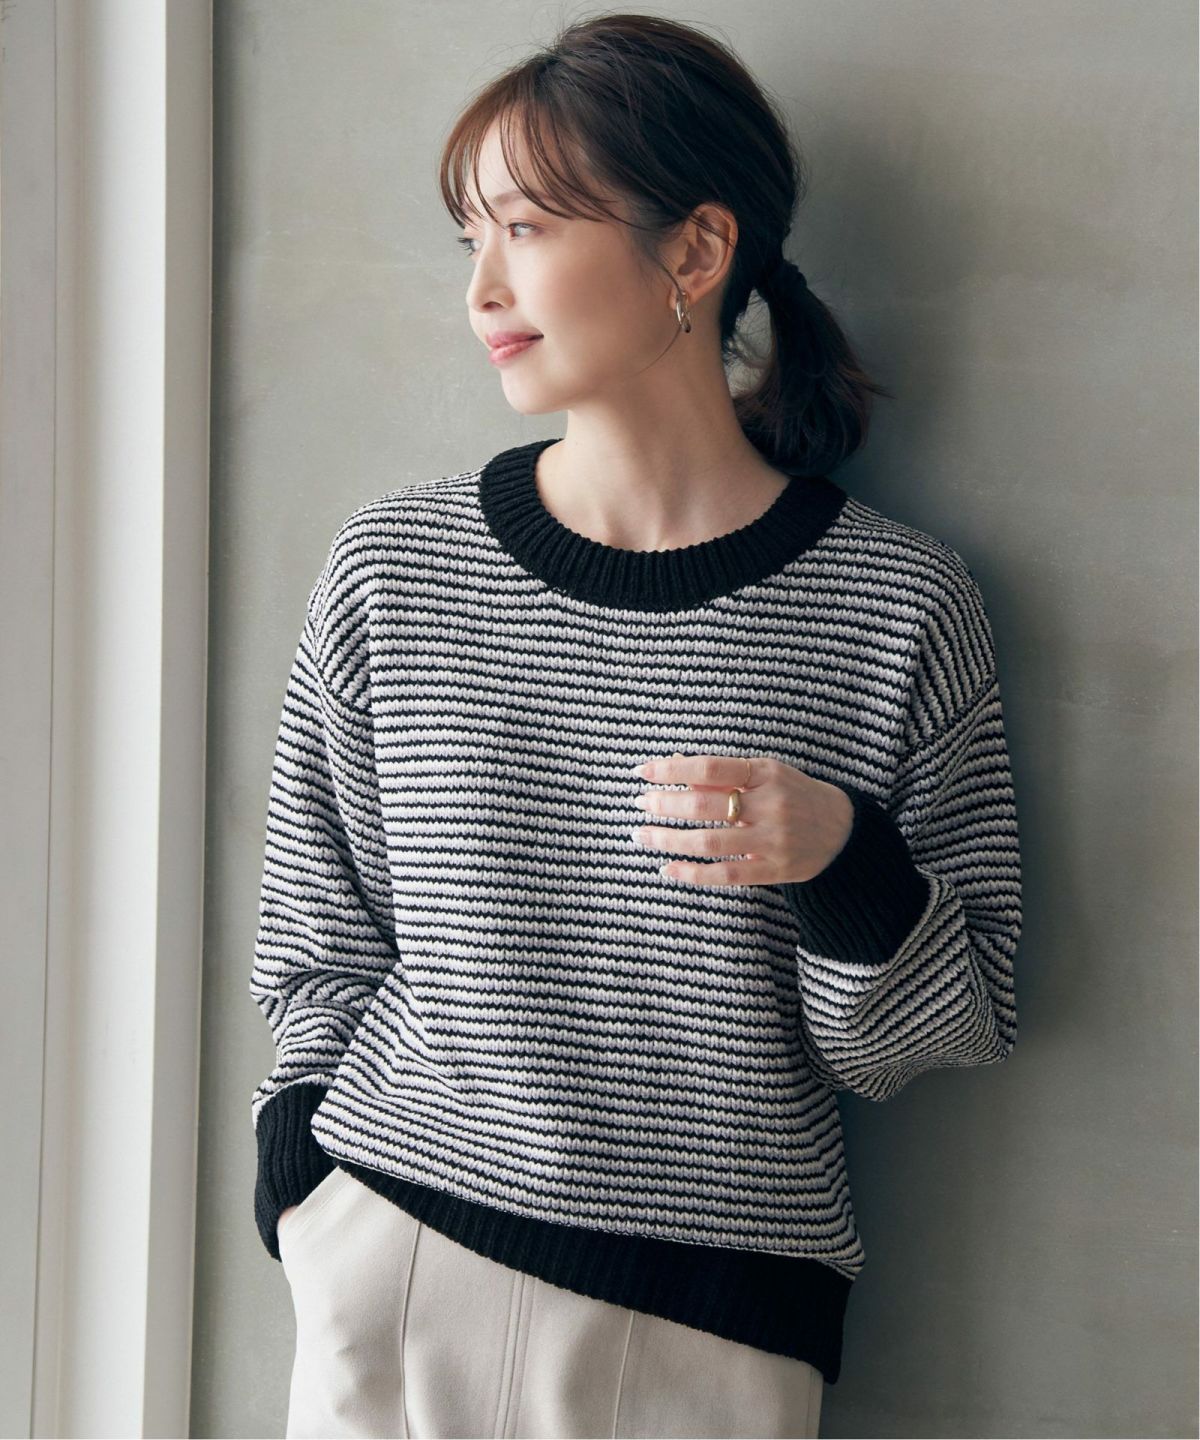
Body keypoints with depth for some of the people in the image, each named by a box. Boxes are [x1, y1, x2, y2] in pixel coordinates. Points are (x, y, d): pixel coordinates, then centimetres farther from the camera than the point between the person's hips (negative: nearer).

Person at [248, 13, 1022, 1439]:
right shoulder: (395, 567, -2)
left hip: (717, 1322, -1)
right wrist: (308, 1185, 1)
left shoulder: (898, 606, -7)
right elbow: (319, 938, 8)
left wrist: (847, 866, -18)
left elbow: (929, 1043, -2)